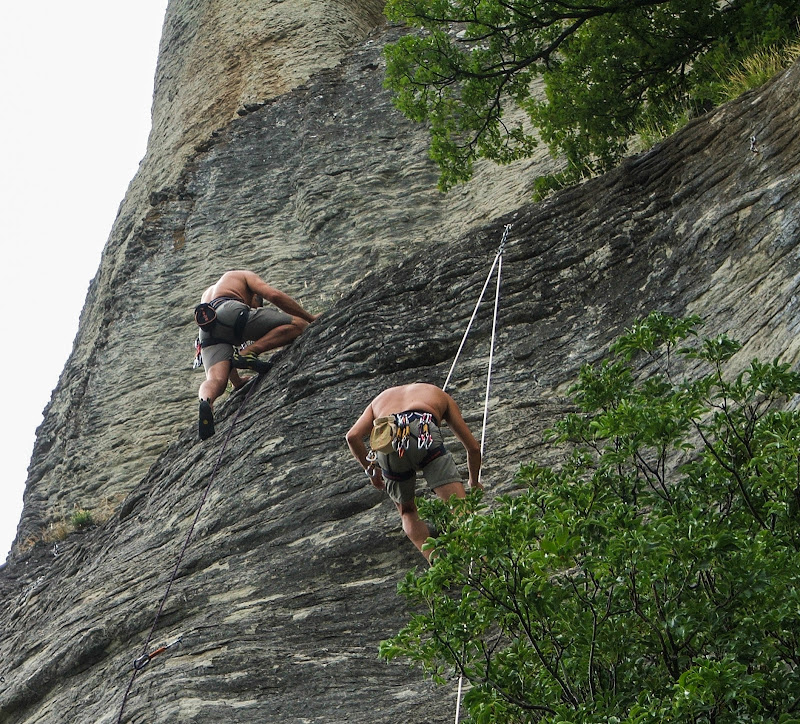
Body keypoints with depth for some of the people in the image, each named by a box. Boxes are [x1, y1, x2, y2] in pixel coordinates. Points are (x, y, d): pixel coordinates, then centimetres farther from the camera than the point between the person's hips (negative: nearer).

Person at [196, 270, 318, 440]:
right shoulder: (246, 275, 32)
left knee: (216, 379, -14)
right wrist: (311, 317, 18)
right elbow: (274, 295, 10)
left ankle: (205, 400, -49)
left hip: (207, 330, 6)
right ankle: (248, 352, -22)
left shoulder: (207, 294, 47)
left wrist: (237, 381, 42)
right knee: (298, 325, -4)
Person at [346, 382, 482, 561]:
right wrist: (474, 482, 53)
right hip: (424, 435, -2)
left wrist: (370, 469, 32)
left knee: (407, 511, 22)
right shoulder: (440, 395, 38)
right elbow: (473, 447, 37)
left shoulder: (381, 398, 40)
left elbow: (353, 436, 20)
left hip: (388, 442, 2)